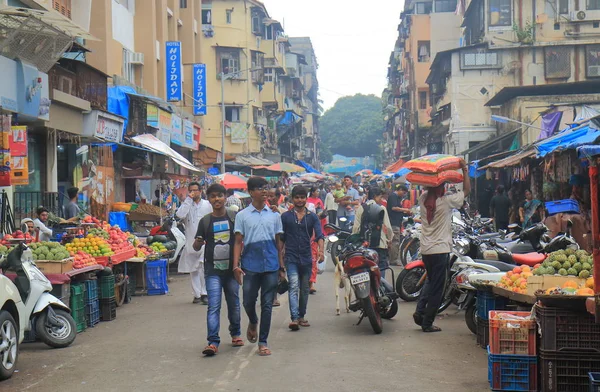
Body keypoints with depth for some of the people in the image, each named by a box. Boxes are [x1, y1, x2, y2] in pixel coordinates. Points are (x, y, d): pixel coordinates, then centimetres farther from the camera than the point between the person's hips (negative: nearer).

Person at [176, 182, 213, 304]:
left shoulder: (207, 204, 6)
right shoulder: (186, 204, 6)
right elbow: (180, 215, -15)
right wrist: (188, 200, -11)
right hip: (191, 241, 2)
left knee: (204, 267, -15)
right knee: (193, 269, 7)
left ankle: (204, 293, -10)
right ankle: (197, 294, 16)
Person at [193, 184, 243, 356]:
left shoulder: (234, 217, 2)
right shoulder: (205, 221, 4)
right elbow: (196, 247, 9)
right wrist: (197, 243, -14)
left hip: (231, 267, 1)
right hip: (213, 270, -1)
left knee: (234, 303, 13)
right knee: (213, 306, -9)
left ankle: (235, 334, 32)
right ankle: (213, 342, -12)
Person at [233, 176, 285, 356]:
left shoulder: (274, 215, 11)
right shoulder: (242, 215, 3)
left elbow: (279, 242, 13)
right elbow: (238, 242, 1)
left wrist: (282, 267, 10)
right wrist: (236, 265, -10)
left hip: (271, 266, 1)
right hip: (250, 266, -1)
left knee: (267, 305, 3)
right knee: (248, 302, 4)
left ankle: (263, 342, 12)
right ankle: (253, 322, 37)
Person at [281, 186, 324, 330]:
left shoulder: (312, 217, 7)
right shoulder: (285, 216, 5)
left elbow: (319, 235, -4)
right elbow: (281, 238, 9)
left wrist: (320, 250, -21)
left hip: (306, 258, 3)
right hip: (291, 258, -3)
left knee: (305, 289, 11)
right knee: (294, 287, -15)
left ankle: (301, 316, 25)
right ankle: (294, 318, -24)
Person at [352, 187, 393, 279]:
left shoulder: (361, 208, 1)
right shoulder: (381, 209, -3)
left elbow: (356, 227, -1)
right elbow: (388, 227, -3)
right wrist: (389, 239, 13)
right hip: (380, 244, -2)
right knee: (381, 269, 2)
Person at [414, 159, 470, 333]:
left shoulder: (423, 199, 0)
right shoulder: (446, 201, -15)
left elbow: (427, 189, 23)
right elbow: (467, 190, -6)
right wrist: (464, 169, 2)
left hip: (425, 249, 6)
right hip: (440, 250, -6)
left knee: (430, 281, 26)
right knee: (436, 288, 3)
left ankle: (420, 311, 13)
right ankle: (427, 323, 6)